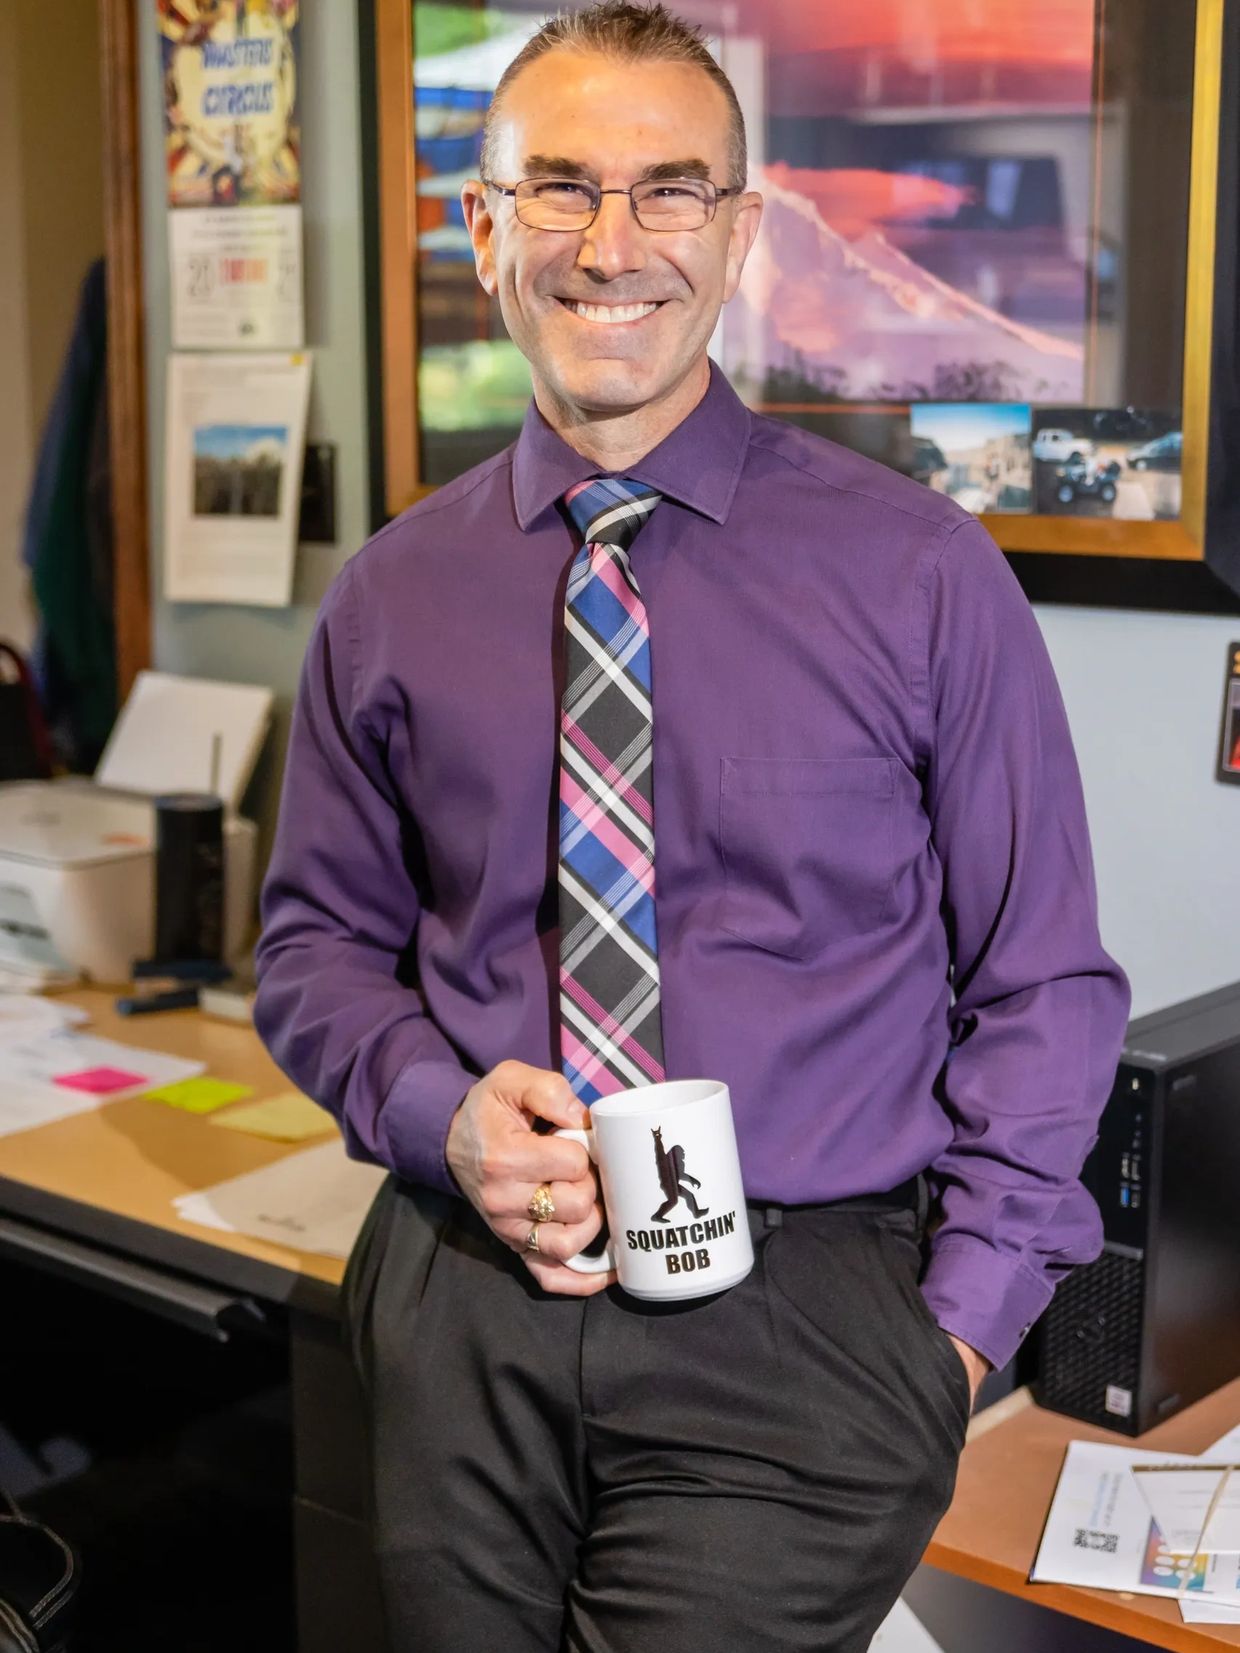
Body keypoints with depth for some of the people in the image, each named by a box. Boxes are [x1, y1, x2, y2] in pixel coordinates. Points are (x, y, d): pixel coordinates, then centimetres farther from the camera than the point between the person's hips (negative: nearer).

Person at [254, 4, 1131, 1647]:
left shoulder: (918, 572, -4)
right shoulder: (390, 601, 3)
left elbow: (1045, 985, 0)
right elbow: (318, 942, 12)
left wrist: (956, 1325, -8)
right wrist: (441, 1111, -8)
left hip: (799, 1330, -2)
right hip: (466, 1306, 3)